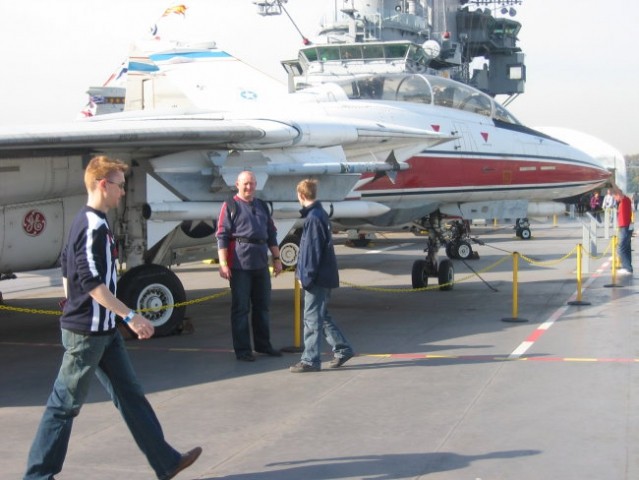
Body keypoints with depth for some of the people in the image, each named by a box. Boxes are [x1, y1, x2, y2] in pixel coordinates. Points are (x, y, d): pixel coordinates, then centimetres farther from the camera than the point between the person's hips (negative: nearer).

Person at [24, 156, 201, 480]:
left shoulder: (86, 222, 11)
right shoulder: (93, 227, -19)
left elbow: (67, 268, 20)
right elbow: (93, 283, -25)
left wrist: (71, 304, 24)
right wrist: (130, 316, -24)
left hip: (103, 330, 10)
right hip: (87, 331, -10)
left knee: (130, 394, 11)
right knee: (65, 404, 0)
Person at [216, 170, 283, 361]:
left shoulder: (262, 206, 17)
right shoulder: (230, 206, -1)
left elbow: (271, 234, 20)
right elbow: (222, 236, -7)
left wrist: (276, 259, 14)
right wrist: (223, 264, -14)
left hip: (261, 264, 6)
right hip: (240, 265, -6)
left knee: (263, 305, 13)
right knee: (241, 307, 0)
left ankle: (263, 344, 26)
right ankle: (242, 349, 6)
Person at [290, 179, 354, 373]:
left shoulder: (314, 218, -17)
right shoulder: (319, 214, 14)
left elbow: (313, 251, -19)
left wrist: (306, 277, -17)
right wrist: (303, 273, 21)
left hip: (318, 278, -10)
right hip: (324, 277, 10)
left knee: (312, 319, -4)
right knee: (321, 316, 17)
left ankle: (310, 360, 1)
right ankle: (343, 349, 23)